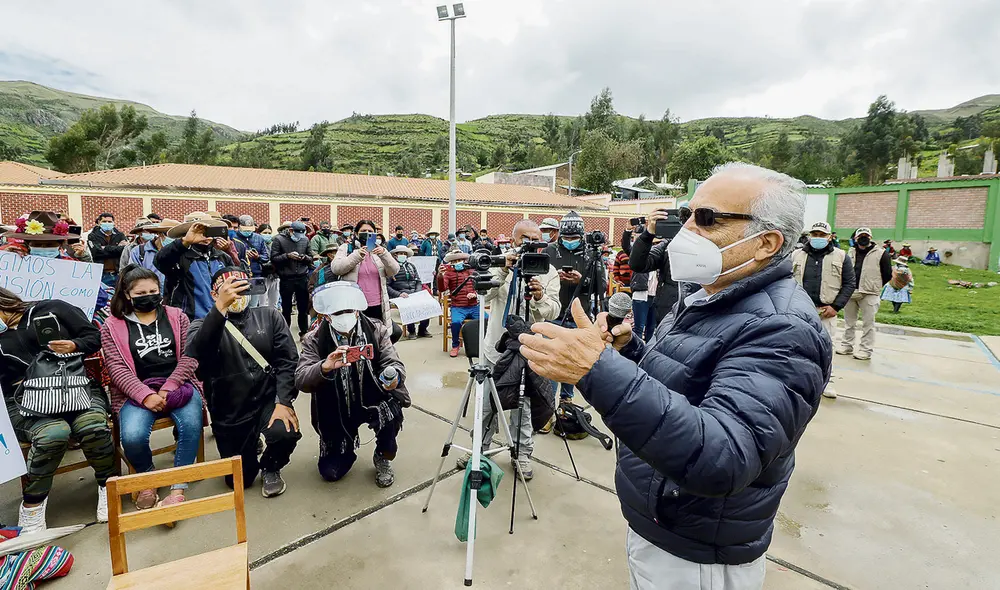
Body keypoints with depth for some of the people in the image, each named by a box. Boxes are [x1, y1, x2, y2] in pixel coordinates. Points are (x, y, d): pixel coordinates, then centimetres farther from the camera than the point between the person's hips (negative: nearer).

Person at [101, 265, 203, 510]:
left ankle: (178, 489, -16)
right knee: (132, 436, -27)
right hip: (137, 392, 0)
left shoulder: (176, 317, 11)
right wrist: (146, 395, -17)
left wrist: (168, 388, -12)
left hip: (177, 384, 0)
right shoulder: (112, 326, 8)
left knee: (191, 425, -29)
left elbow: (189, 356, 2)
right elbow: (117, 368, -2)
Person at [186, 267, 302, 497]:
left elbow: (287, 360, -4)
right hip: (231, 411, 1)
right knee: (239, 479, 5)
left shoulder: (270, 316, 4)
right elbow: (195, 355, -24)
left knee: (285, 433, -30)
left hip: (268, 399, 0)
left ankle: (270, 468, 7)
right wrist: (220, 307, -34)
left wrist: (283, 402, -17)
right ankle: (250, 448, 41)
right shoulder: (204, 325, 1)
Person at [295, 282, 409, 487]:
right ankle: (350, 442, 36)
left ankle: (383, 458, 2)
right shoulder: (314, 340, -11)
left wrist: (394, 377, -43)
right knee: (331, 472, -1)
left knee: (392, 413, -33)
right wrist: (325, 367, -44)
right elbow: (301, 381, -21)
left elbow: (394, 363, -17)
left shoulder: (376, 330, -11)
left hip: (373, 402, -1)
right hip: (336, 411, 1)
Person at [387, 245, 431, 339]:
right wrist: (399, 294, -17)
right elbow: (386, 285, -5)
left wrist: (418, 292, 0)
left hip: (414, 294, 5)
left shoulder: (411, 266, 21)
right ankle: (411, 331, -12)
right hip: (400, 295, -5)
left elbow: (418, 281, 20)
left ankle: (422, 330, -5)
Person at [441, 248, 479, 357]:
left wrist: (475, 294, -6)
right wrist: (440, 275, -28)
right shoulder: (448, 273, 5)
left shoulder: (472, 272, 15)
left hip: (474, 306, 2)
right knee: (456, 322, -32)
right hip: (458, 308, -2)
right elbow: (443, 289, -10)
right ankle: (455, 346, -4)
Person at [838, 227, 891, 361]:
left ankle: (865, 350, 8)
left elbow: (888, 275, 0)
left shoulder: (881, 254, -4)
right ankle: (847, 345, 25)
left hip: (869, 295, -4)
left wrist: (874, 286, 1)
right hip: (850, 292, 5)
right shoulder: (850, 253, 9)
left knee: (868, 323, 1)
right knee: (849, 321, 14)